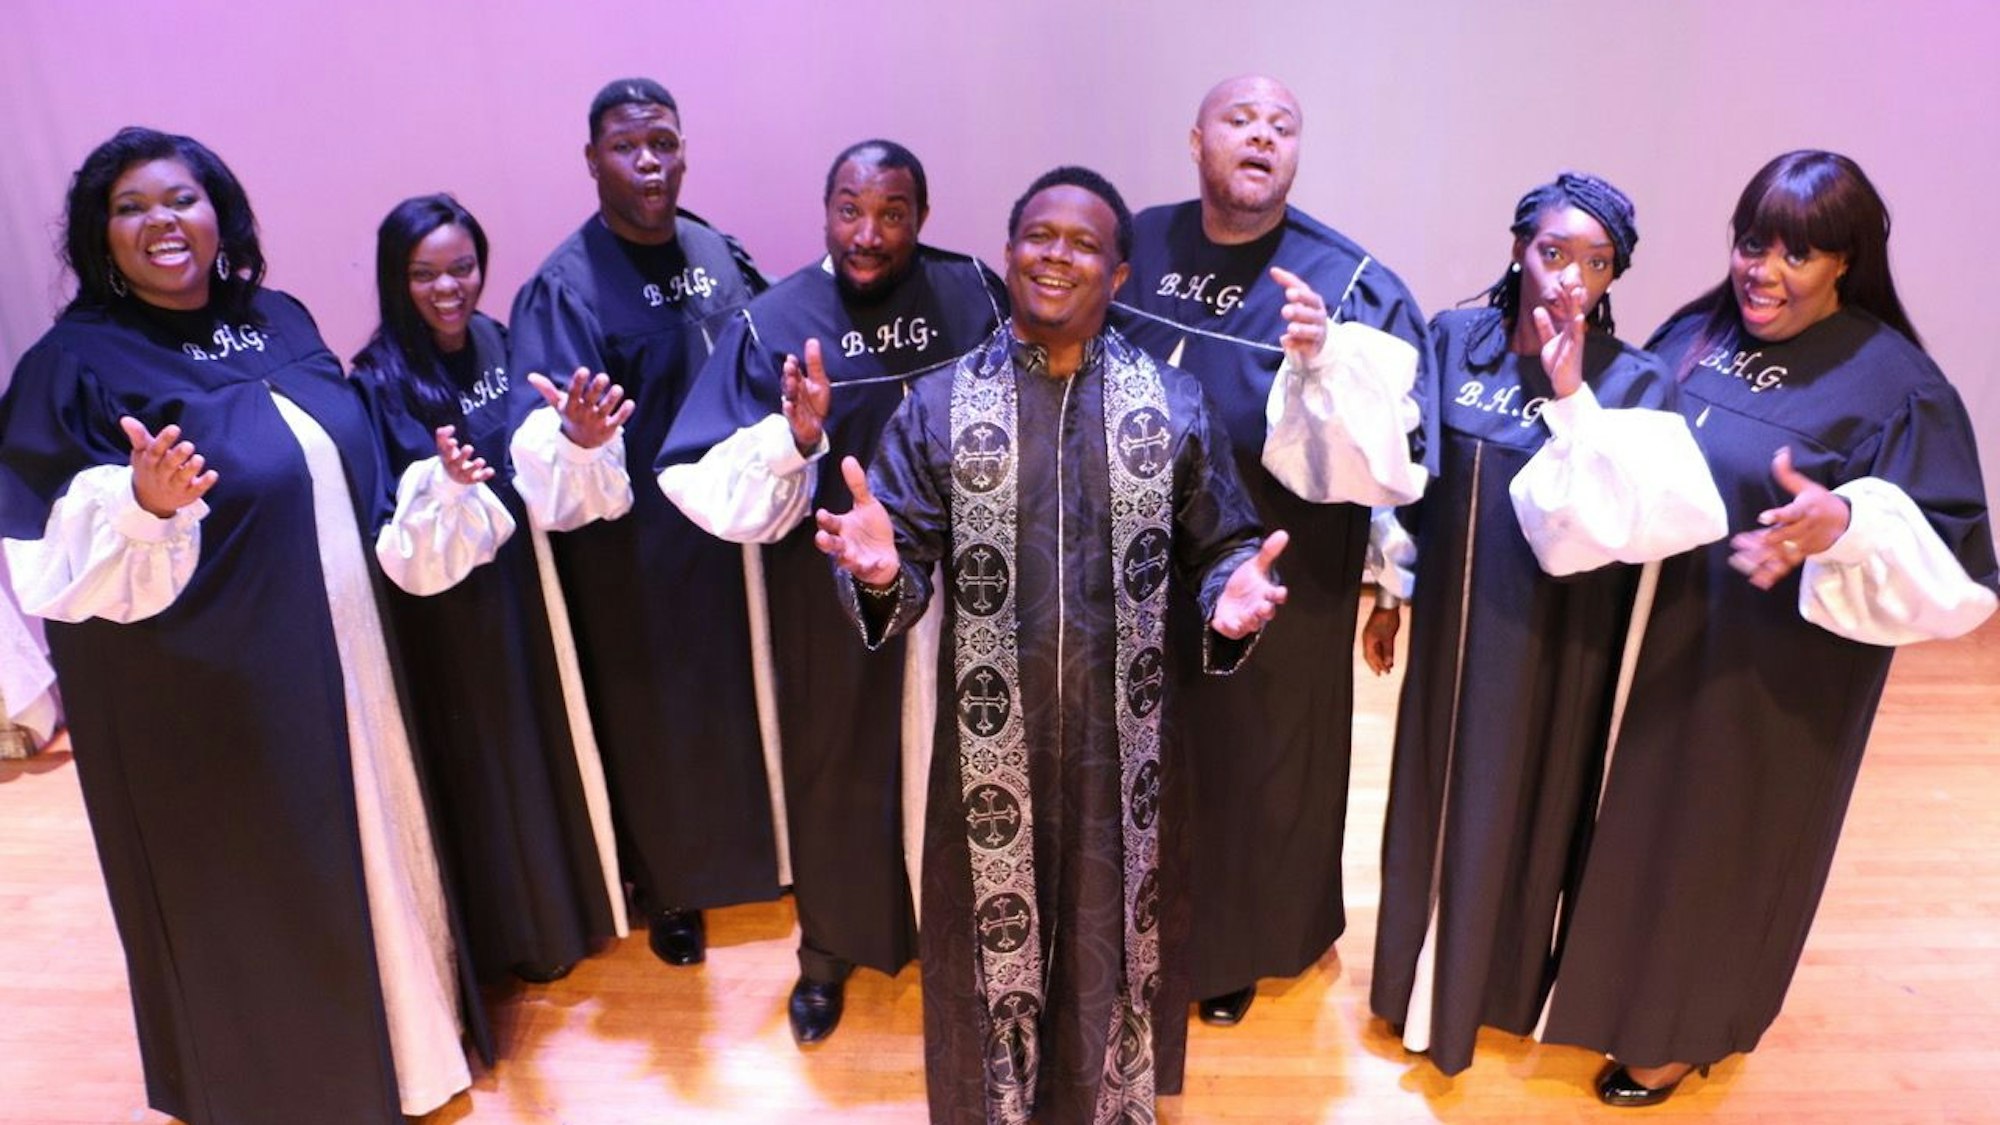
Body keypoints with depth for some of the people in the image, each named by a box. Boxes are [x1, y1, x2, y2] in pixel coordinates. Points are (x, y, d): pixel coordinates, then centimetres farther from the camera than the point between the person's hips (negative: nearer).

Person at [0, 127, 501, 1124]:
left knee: (366, 856, 20)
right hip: (204, 698, -6)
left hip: (334, 665, 6)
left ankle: (398, 1041, 44)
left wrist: (444, 496, 2)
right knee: (253, 898, 11)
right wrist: (144, 507, -36)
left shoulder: (279, 322, 3)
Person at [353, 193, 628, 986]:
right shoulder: (382, 378, -16)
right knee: (484, 751, 9)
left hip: (521, 572, 6)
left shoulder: (495, 342, 0)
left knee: (547, 729, 19)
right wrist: (438, 484, -38)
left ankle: (568, 895, 42)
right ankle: (517, 928, 31)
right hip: (449, 597, -6)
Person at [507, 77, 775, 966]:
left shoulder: (716, 252, 0)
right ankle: (667, 888, 34)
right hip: (635, 549, -5)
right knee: (655, 718, 11)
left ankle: (746, 851, 43)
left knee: (742, 696, 19)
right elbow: (542, 441, -25)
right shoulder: (564, 287, -16)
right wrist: (575, 436, -45)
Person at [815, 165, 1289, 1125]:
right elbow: (907, 572, -6)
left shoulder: (1172, 405, 0)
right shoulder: (937, 407, -2)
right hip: (991, 738, 0)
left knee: (1110, 929, 17)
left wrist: (1232, 593, -18)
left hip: (1121, 735, 1)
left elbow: (1219, 549, 3)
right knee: (990, 937, 15)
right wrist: (878, 572, -28)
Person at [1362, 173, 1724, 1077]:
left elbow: (1614, 525, -26)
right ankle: (1425, 975, 42)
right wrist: (1390, 593, 8)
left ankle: (1495, 981, 39)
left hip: (1553, 640, -3)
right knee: (1436, 791, 18)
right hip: (1453, 620, 3)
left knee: (1521, 800, 14)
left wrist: (1571, 396, -29)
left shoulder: (1632, 382, -14)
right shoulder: (1453, 338, -5)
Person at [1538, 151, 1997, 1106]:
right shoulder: (1693, 332, 1)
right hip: (1652, 639, 5)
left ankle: (1681, 1028, 35)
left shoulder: (1895, 386, -15)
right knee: (1637, 818, 20)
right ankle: (1611, 975, 44)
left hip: (1769, 675, -5)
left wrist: (1846, 526, -37)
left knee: (1720, 840, 12)